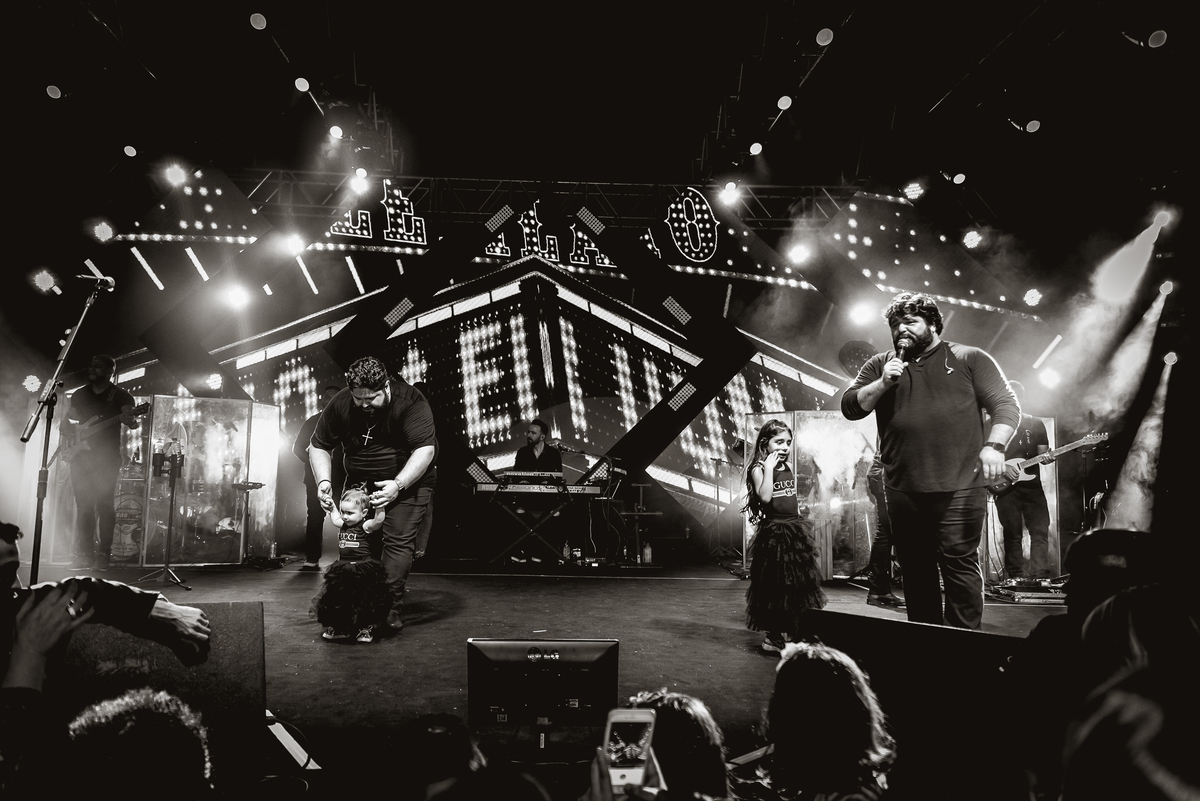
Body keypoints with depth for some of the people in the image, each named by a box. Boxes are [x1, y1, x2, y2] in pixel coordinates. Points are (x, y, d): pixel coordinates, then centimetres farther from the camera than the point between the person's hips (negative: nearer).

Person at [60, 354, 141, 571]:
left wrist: (130, 420, -34)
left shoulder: (120, 396, 1)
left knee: (104, 503, -6)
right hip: (81, 454, 5)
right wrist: (67, 431, 3)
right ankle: (84, 554, 4)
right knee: (83, 504, 2)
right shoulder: (79, 394, 16)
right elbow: (67, 418, 25)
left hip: (107, 457, -5)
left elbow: (132, 420, -11)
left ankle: (104, 554, -2)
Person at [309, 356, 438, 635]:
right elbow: (318, 446, -1)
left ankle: (391, 609, -12)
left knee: (398, 541, -16)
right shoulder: (340, 404, -12)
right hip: (360, 481, 4)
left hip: (407, 479, -4)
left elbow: (425, 449, -30)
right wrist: (323, 481, -17)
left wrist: (398, 485, -40)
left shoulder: (410, 401, -26)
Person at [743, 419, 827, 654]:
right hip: (773, 532, -7)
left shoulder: (788, 468, 11)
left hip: (795, 530, 8)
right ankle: (774, 636, 8)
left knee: (797, 584, 11)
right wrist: (768, 468, -24)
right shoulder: (759, 469, -10)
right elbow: (765, 496, -26)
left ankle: (788, 632, 23)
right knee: (775, 584, -2)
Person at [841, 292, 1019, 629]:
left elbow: (1006, 406, 2)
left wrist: (994, 445, -15)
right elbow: (849, 407, 7)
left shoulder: (969, 359, 6)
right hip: (903, 490, 4)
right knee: (916, 569, 11)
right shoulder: (879, 364, 14)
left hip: (958, 488, -3)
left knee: (959, 563, -6)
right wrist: (883, 383, -8)